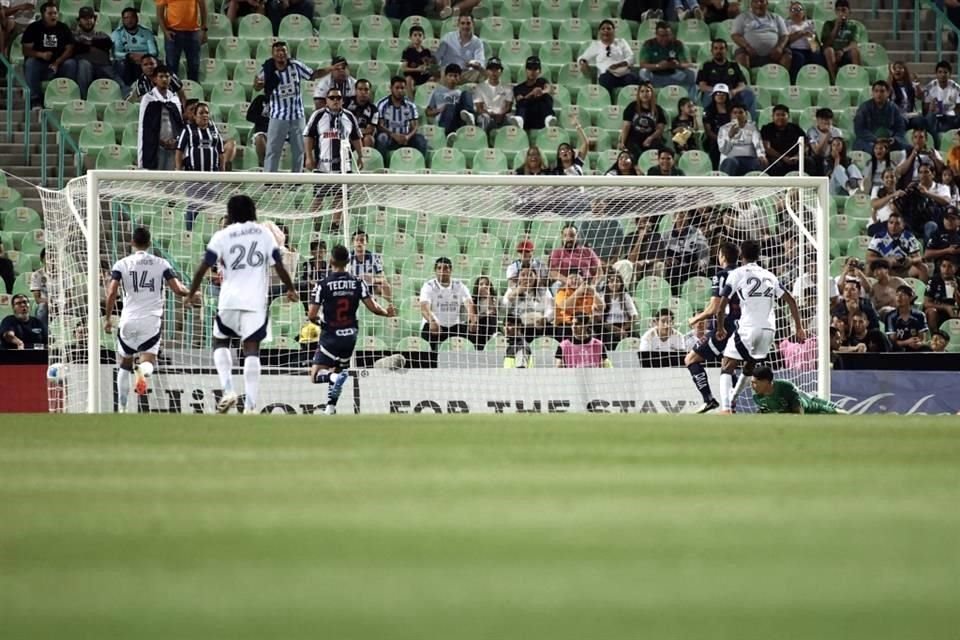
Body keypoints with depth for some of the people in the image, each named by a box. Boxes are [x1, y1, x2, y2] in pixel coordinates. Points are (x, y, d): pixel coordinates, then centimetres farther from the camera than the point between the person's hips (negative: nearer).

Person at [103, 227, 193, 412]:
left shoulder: (121, 264, 3)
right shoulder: (161, 264, 3)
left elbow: (112, 293, -5)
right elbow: (178, 289, -3)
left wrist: (108, 318, 4)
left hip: (128, 320, 1)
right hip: (152, 320, -1)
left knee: (125, 365, 16)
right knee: (148, 362, 2)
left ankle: (121, 408, 13)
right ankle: (142, 371, -36)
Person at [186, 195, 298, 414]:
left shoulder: (222, 236, 2)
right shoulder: (264, 234, 7)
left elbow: (203, 267, -1)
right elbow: (279, 266, 7)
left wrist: (191, 293, 11)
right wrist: (291, 289, 22)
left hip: (230, 300, -1)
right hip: (256, 302, 1)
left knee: (220, 342, 19)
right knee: (252, 350, -2)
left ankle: (228, 390, -1)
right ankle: (250, 406, -13)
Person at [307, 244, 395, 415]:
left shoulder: (323, 285, -12)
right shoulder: (357, 282, -4)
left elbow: (312, 315, -13)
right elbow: (372, 307, -4)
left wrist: (317, 320, 11)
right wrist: (387, 313, 17)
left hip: (330, 336, -4)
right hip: (350, 335, 4)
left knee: (316, 376, -1)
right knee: (338, 370, 23)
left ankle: (336, 377, -30)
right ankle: (331, 406, 19)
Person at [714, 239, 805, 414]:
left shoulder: (737, 274, 1)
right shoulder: (769, 276, 16)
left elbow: (721, 306, -4)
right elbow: (791, 301, 12)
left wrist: (720, 328, 11)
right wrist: (799, 328, 14)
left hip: (748, 328, -5)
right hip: (769, 329, 5)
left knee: (727, 368, 0)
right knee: (749, 366, 26)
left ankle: (725, 408, -18)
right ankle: (731, 401, 35)